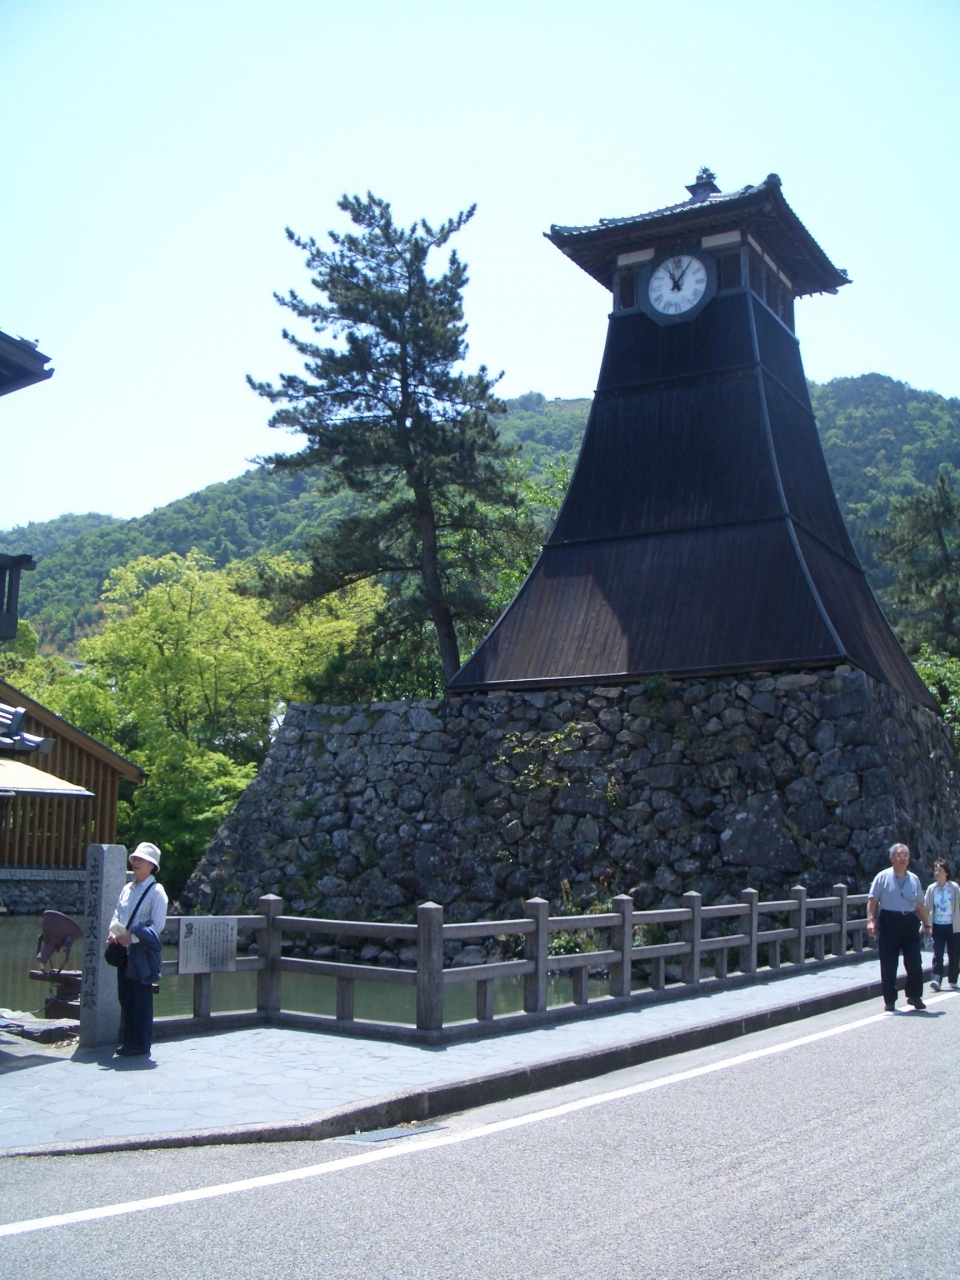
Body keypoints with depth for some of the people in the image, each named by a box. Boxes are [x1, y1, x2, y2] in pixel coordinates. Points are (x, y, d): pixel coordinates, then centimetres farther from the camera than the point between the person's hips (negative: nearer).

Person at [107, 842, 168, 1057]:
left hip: (143, 952, -7)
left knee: (141, 999, -2)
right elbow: (117, 915, 17)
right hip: (124, 950, 7)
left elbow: (157, 926, -12)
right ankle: (127, 1042, 19)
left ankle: (141, 1045, 5)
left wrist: (132, 938, -18)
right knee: (125, 998, 10)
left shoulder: (156, 892, -7)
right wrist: (114, 933, -3)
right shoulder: (127, 889, 14)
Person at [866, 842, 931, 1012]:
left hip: (910, 922, 3)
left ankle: (915, 996, 17)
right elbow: (872, 900, -4)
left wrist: (927, 924, 12)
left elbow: (920, 905, 17)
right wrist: (871, 920, -15)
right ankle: (890, 1001, 11)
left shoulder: (914, 879, 13)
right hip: (889, 921, -3)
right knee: (888, 964, 2)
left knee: (915, 962, -2)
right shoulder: (883, 877, 1)